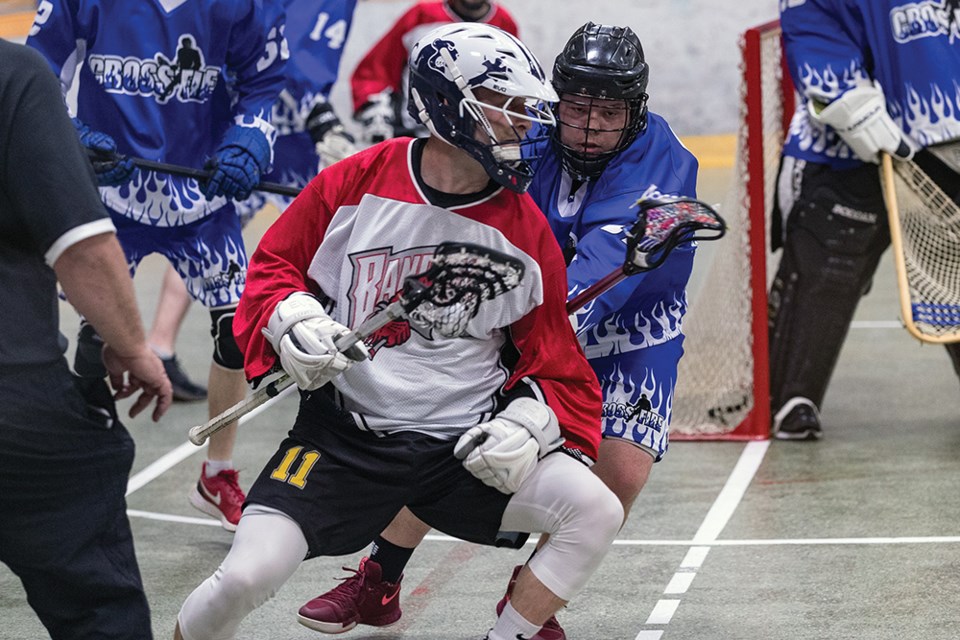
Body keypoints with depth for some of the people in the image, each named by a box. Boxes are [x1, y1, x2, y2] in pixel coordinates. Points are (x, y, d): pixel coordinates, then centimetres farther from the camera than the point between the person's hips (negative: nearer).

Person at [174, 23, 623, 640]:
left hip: (468, 442, 2)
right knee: (246, 576, -18)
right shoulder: (353, 184, -6)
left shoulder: (526, 231, -2)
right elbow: (274, 265, 7)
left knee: (597, 511, -19)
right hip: (344, 437, -2)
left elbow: (555, 358, 6)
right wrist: (291, 321, -13)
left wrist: (528, 423, -12)